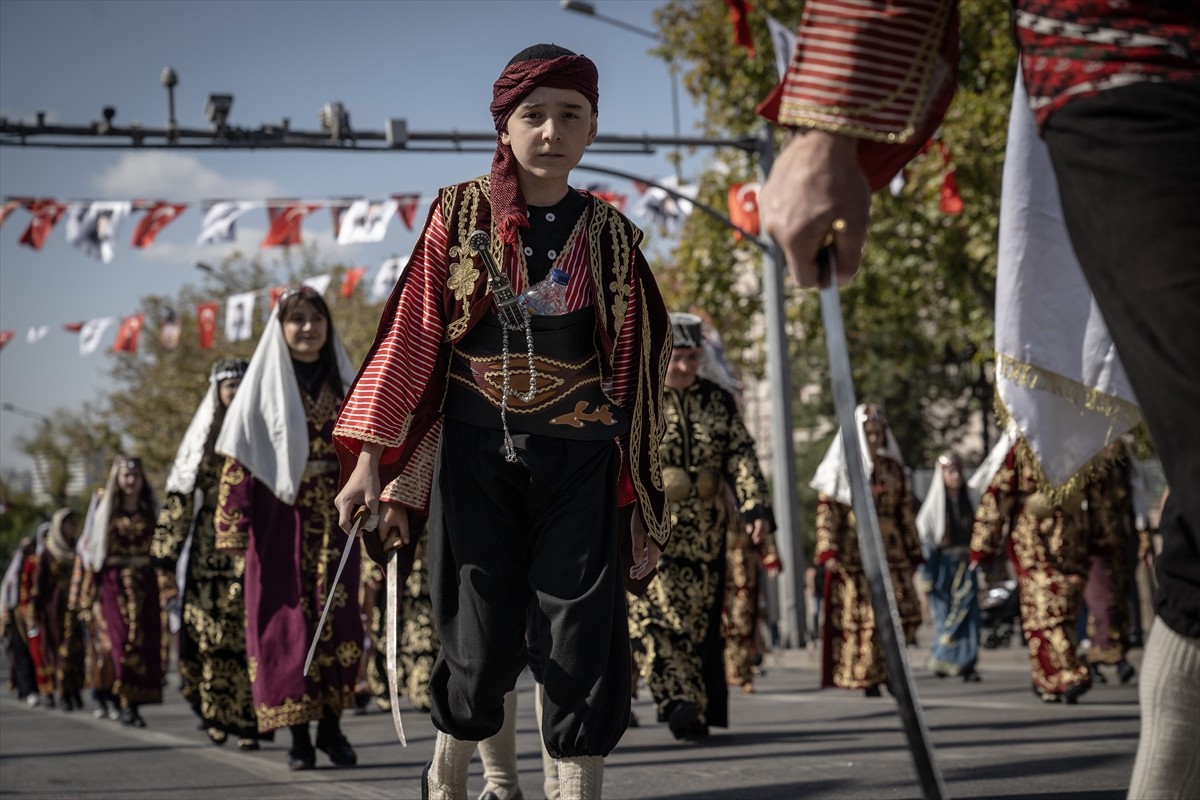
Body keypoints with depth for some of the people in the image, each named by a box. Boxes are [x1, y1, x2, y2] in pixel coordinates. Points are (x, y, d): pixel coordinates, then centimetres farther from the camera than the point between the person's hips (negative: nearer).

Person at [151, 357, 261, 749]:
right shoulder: (201, 438, 13)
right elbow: (179, 499, 9)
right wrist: (166, 557, 2)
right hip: (209, 552, 1)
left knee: (251, 635, -11)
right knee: (211, 635, -5)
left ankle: (246, 721, -10)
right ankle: (216, 714, 9)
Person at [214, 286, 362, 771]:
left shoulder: (342, 382, 12)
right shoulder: (264, 384, 2)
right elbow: (239, 459, -4)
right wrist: (234, 526, -12)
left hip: (333, 519, 3)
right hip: (281, 518, -3)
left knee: (337, 620, -2)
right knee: (287, 621, -4)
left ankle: (332, 727, 5)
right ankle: (298, 735, 0)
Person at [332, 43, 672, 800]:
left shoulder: (609, 235, 5)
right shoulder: (461, 215, 2)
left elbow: (635, 366, 6)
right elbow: (412, 336, 0)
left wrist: (634, 487, 4)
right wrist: (370, 457, -6)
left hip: (577, 460, 1)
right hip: (476, 453, -1)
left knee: (581, 633, -4)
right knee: (484, 637, 2)